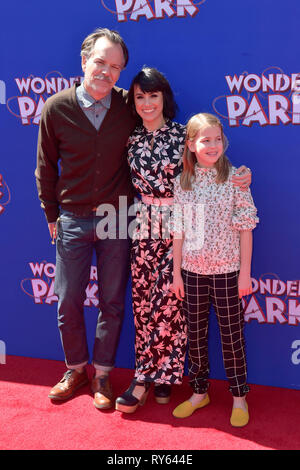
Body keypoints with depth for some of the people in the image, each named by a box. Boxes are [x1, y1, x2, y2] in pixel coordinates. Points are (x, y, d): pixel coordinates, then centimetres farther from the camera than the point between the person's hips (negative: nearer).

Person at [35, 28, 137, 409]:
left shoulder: (129, 106, -7)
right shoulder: (56, 108, -7)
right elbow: (46, 167, 2)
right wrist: (52, 215, 4)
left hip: (117, 218, 0)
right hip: (73, 220, 0)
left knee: (112, 302, 9)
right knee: (68, 303, 10)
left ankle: (102, 373, 28)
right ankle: (75, 368, 32)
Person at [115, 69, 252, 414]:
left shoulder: (182, 134, -4)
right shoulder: (131, 140, 8)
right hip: (144, 228, 4)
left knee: (168, 302, -3)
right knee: (142, 301, 5)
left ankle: (145, 377, 12)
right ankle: (161, 374, 20)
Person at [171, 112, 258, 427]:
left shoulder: (234, 178, -7)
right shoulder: (183, 182, 1)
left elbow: (245, 227, -6)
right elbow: (178, 231, 5)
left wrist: (245, 271, -7)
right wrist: (177, 272, 4)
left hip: (227, 271, -3)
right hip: (192, 270, 3)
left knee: (231, 334, 8)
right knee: (195, 334, 13)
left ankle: (239, 397, 26)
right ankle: (199, 392, 32)